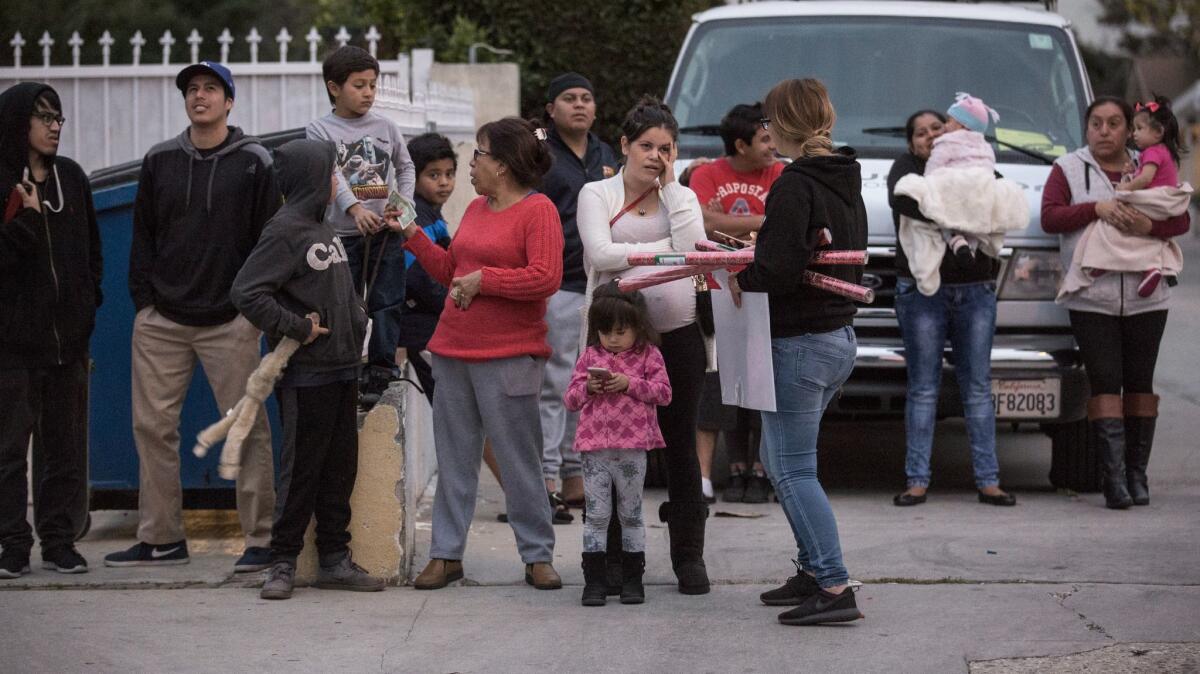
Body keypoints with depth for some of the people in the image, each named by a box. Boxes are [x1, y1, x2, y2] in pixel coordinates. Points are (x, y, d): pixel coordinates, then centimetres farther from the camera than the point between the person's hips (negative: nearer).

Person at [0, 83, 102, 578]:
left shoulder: (71, 177, 11)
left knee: (65, 443, 7)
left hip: (68, 333, 5)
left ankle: (59, 541, 14)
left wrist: (88, 303, 8)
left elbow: (92, 246, 18)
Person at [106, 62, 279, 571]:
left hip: (231, 322, -3)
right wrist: (143, 300, 4)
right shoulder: (159, 161, 11)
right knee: (152, 425, 2)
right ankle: (161, 538, 11)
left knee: (247, 428, -5)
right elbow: (143, 237, 14)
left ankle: (260, 538, 2)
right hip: (161, 320, 3)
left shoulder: (253, 162, 2)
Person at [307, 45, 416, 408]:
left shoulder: (386, 127, 8)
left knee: (387, 305, 1)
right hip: (343, 233, -2)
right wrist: (354, 208, -30)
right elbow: (332, 175, -15)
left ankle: (380, 372, 7)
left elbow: (405, 167, 18)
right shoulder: (320, 131, -2)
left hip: (386, 232, 2)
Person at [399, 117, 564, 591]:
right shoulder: (476, 209, 15)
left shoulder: (537, 210, -8)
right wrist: (412, 234, 16)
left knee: (519, 459, -2)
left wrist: (482, 279, -13)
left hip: (509, 356, -7)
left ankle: (537, 556, 7)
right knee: (454, 457, 9)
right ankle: (446, 554, 15)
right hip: (452, 348, 7)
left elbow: (546, 278, -19)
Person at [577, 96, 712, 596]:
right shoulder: (597, 195, 4)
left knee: (680, 444, 6)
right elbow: (601, 254, -12)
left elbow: (694, 247, -7)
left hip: (678, 334, 2)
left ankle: (689, 555, 12)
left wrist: (670, 185, -4)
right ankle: (614, 553, 9)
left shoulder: (681, 197, 12)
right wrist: (662, 248, -11)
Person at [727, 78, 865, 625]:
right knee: (780, 458, 21)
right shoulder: (847, 182, 11)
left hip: (799, 343, -9)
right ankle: (813, 571, 23)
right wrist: (756, 267, 15)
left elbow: (780, 267, -25)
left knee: (794, 469, -6)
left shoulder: (794, 186, -17)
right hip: (839, 337, 9)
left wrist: (741, 278, -6)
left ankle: (835, 589, -11)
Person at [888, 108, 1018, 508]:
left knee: (978, 388, 3)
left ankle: (988, 480, 5)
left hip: (975, 291, 3)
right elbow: (904, 199, -17)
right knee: (923, 388, -1)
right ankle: (917, 481, 2)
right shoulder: (906, 168, 5)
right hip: (923, 291, -2)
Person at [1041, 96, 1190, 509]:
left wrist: (1150, 225, -17)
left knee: (1139, 382, 6)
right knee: (1105, 383, -9)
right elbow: (1049, 217, -4)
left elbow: (1182, 219, 4)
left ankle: (1137, 475, 11)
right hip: (1091, 300, -2)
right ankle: (1115, 478, -13)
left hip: (1145, 298, 2)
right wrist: (1096, 208, -17)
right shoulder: (1068, 169, 7)